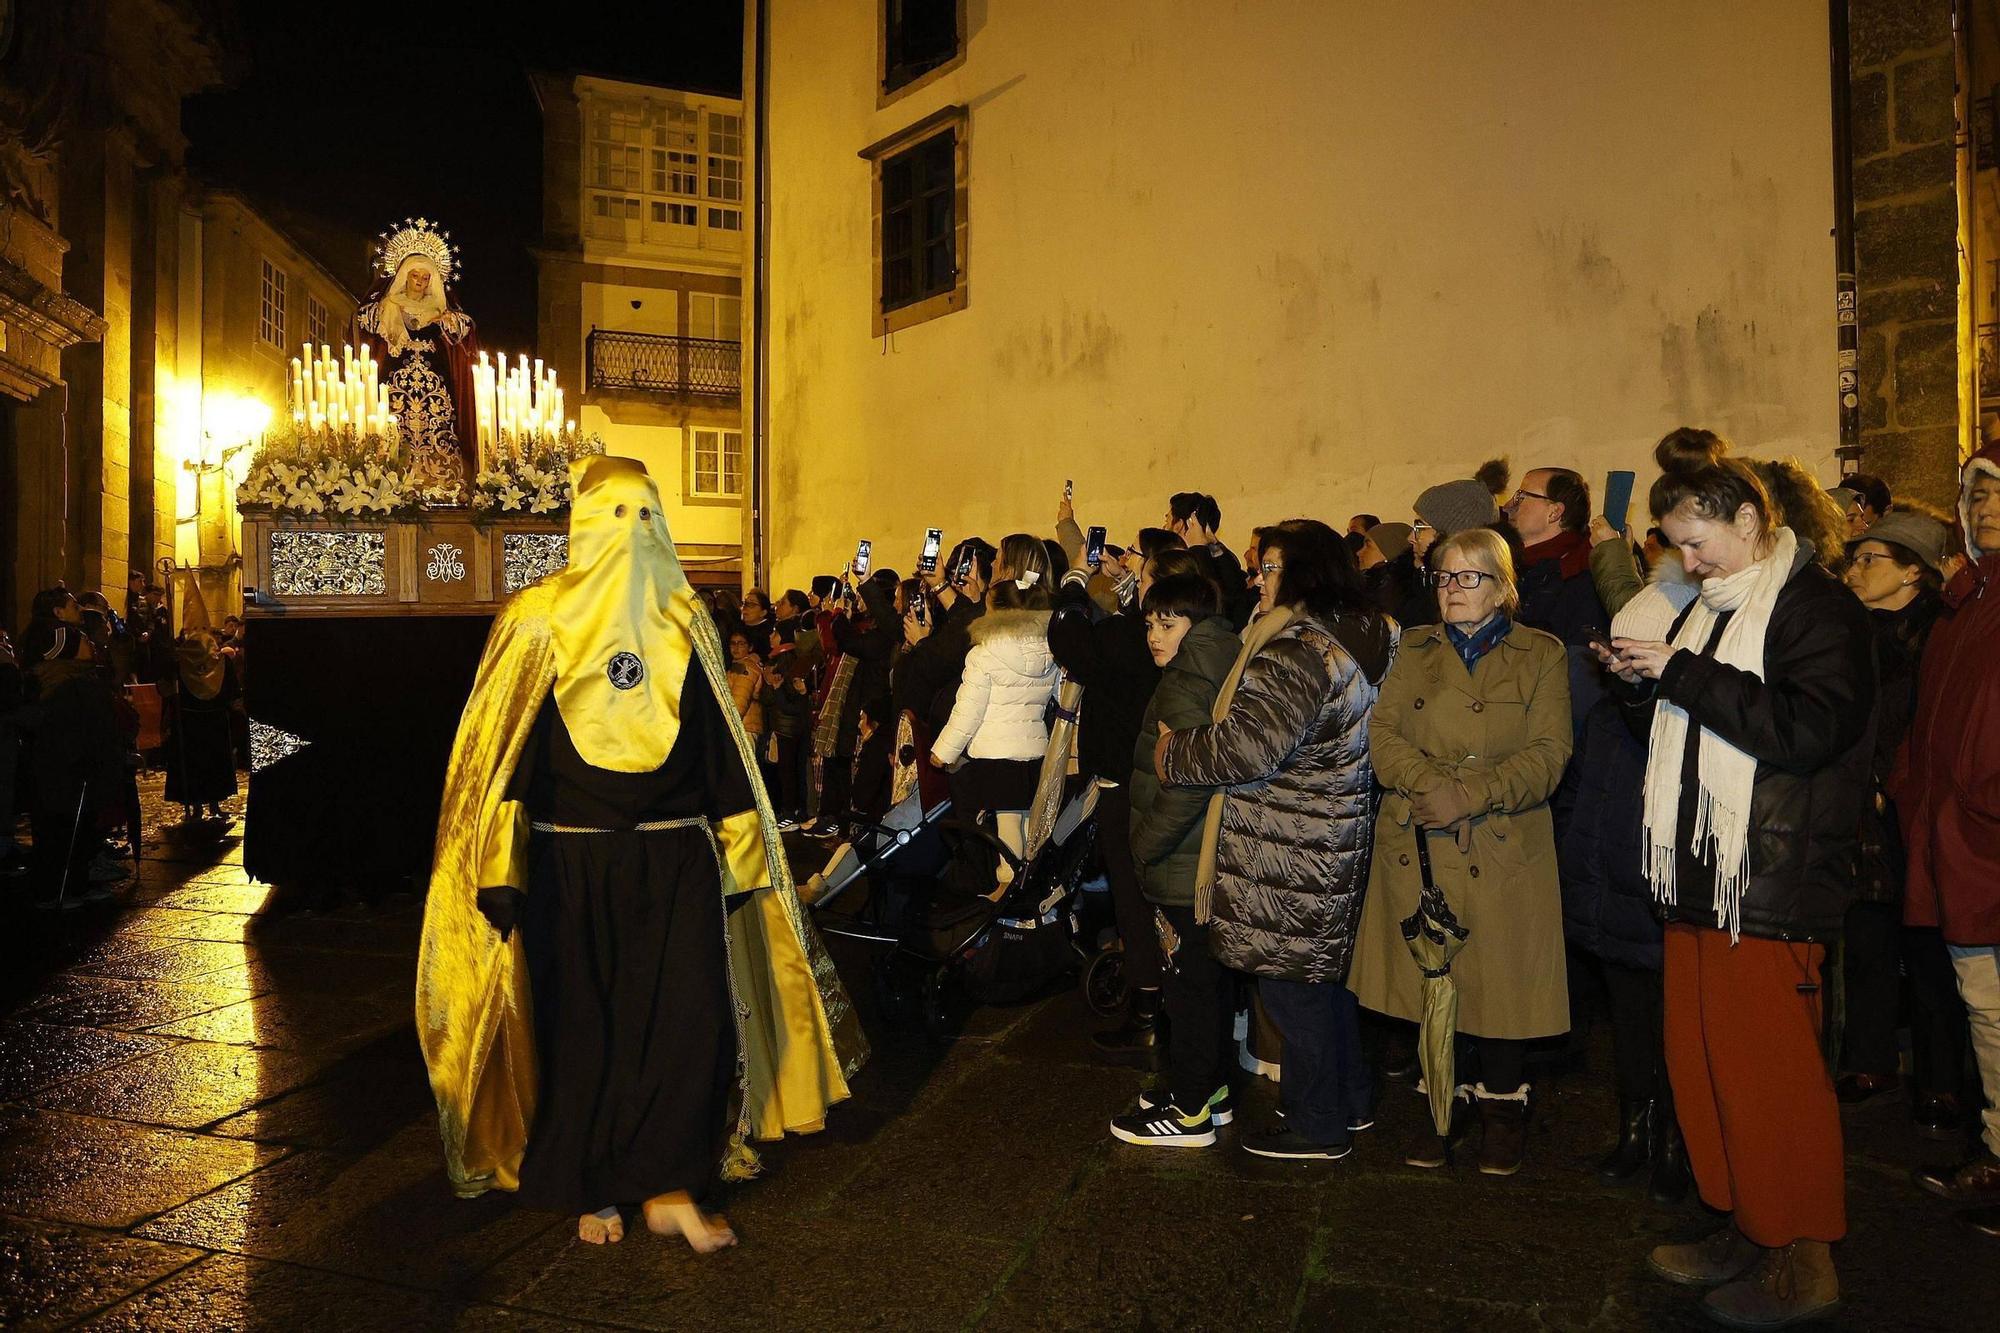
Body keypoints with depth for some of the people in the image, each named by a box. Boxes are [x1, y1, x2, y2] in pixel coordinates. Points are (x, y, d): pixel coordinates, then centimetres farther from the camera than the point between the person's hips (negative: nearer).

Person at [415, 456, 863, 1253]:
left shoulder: (683, 625, 9)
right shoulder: (539, 622, 0)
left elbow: (718, 744, 10)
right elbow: (507, 746, -4)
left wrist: (742, 855, 8)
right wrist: (498, 871, -11)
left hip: (677, 858, 2)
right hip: (570, 863, -2)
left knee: (692, 1017, -4)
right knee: (582, 1029, 7)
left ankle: (669, 1187, 11)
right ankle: (590, 1190, 25)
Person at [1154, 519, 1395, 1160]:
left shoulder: (1297, 647, -22)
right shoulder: (1366, 638, 8)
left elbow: (1250, 747, -29)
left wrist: (1174, 752, -12)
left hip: (1287, 856, -10)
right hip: (1336, 838, 10)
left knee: (1291, 985, 5)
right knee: (1324, 974, 22)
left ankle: (1318, 1125, 20)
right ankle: (1349, 1100, 37)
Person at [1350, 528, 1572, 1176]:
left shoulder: (1542, 654, 5)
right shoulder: (1415, 649, 13)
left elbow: (1548, 753, -6)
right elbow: (1383, 733, 1)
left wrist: (1471, 796, -18)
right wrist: (1431, 784, -17)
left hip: (1502, 850, -2)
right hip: (1419, 848, 2)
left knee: (1498, 980, 3)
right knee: (1429, 979, 6)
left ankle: (1502, 1105, 23)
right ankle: (1442, 1101, 22)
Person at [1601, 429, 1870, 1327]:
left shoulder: (1817, 608, -8)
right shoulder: (1707, 609, 18)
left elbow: (1809, 728, -22)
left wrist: (1682, 673, -19)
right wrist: (1643, 684, 4)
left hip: (1773, 884, -8)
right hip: (1698, 877, 8)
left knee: (1769, 1072, -2)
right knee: (1701, 1062, 12)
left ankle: (1802, 1260, 14)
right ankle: (1745, 1229, 26)